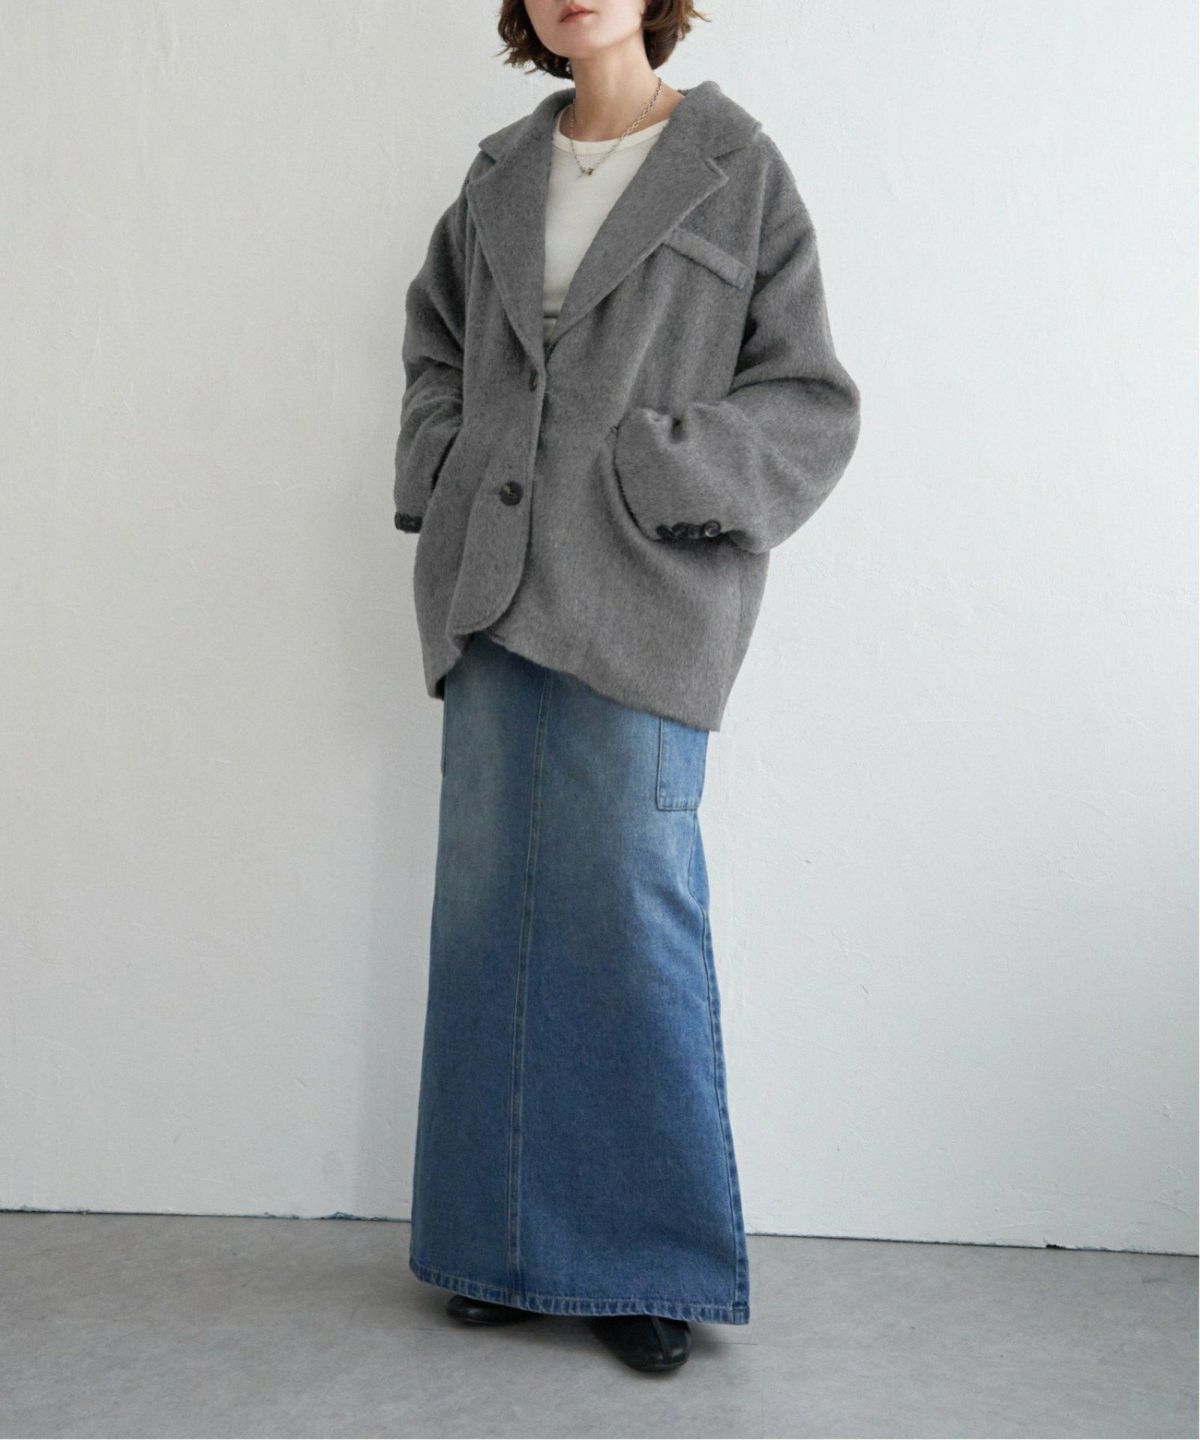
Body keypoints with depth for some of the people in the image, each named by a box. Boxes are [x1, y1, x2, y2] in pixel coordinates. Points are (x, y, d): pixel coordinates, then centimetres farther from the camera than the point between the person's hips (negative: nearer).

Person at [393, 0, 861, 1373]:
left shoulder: (735, 166, 3)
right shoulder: (500, 175, 15)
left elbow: (808, 399, 0)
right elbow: (434, 335, 29)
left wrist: (662, 471, -12)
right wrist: (440, 471, 13)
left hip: (639, 599, -4)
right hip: (494, 591, 5)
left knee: (626, 907, -5)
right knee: (489, 908, 6)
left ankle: (652, 1259, 11)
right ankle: (502, 1243, 20)